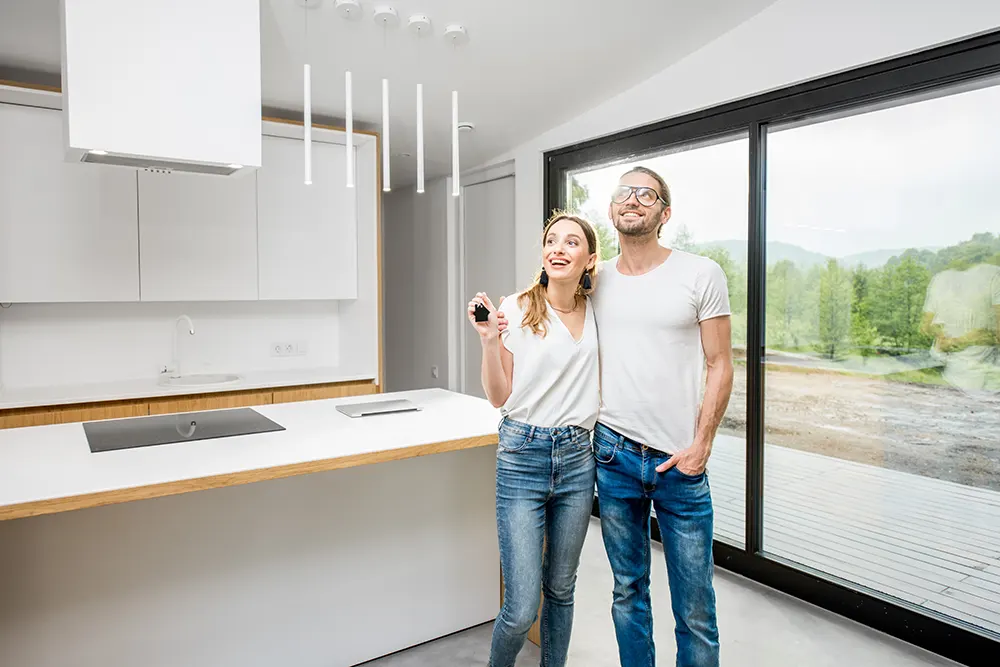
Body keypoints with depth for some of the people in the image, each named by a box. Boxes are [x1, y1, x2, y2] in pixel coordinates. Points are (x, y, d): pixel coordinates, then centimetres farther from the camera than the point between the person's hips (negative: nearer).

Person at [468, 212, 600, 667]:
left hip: (578, 459, 4)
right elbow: (499, 398, -3)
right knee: (521, 610, -2)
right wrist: (489, 340, -17)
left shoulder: (597, 312, 6)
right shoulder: (516, 309, -5)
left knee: (560, 590, 18)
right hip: (522, 458, -3)